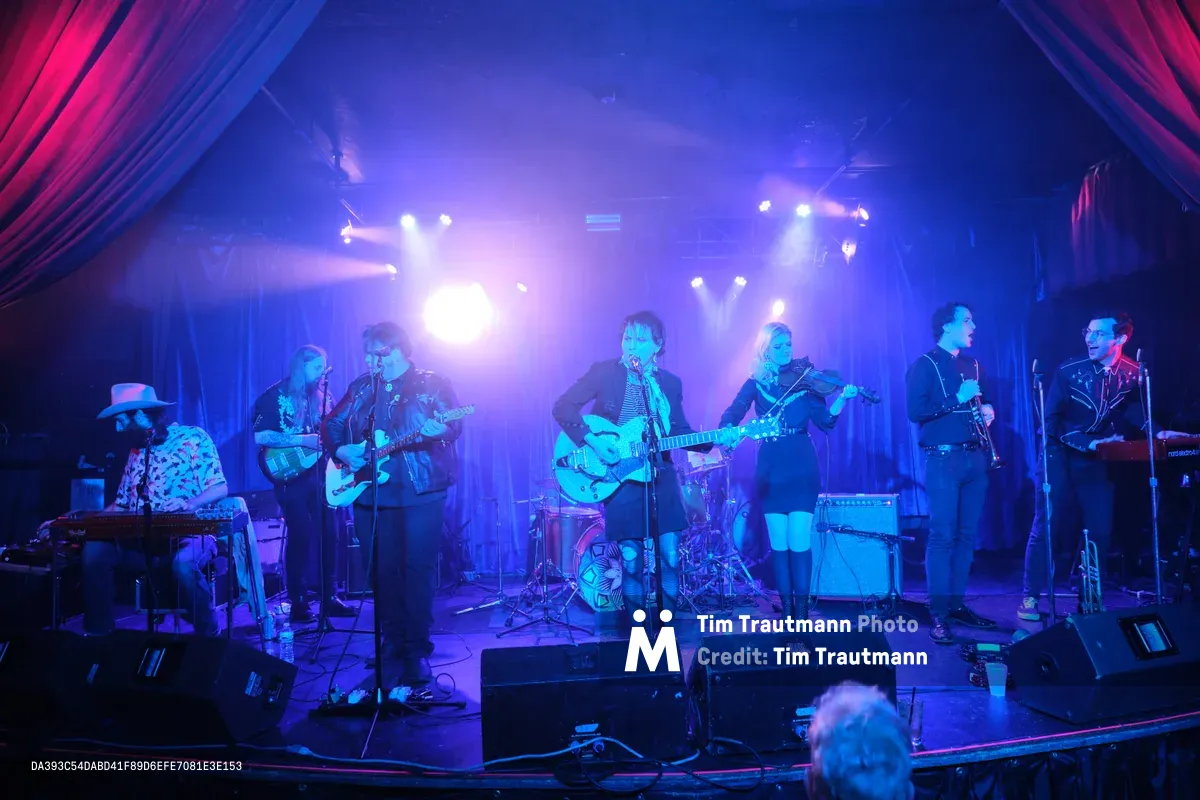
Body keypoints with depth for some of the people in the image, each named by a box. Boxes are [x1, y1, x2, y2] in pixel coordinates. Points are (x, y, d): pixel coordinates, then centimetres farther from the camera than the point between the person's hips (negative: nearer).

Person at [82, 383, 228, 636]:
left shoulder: (193, 439, -4)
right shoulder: (136, 452, 17)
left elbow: (220, 488, -12)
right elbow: (122, 504, 21)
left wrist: (187, 505, -29)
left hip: (190, 534, -6)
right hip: (144, 538, 6)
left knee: (183, 562, -38)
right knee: (95, 550, -16)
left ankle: (208, 634, -16)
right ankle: (98, 632, -4)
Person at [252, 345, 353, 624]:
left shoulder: (321, 396, 13)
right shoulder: (275, 396, -5)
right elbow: (260, 436, -14)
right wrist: (302, 440, -19)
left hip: (321, 473, 5)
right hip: (292, 476, -5)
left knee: (328, 534, 4)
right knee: (301, 536, -7)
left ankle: (328, 597, 13)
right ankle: (298, 603, 3)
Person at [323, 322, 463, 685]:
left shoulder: (432, 384, 1)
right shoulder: (359, 388, 14)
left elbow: (454, 425, -9)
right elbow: (331, 426, 18)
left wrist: (440, 430, -31)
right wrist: (340, 450, -2)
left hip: (420, 492, -4)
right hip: (369, 493, 4)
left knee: (418, 569, -5)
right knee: (381, 570, 8)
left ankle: (417, 651, 2)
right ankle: (394, 640, 23)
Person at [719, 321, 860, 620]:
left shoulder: (804, 379, 3)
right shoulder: (756, 382, 6)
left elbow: (824, 420, -5)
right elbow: (733, 412, -6)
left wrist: (842, 399, -23)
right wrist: (727, 430, -28)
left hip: (801, 468, -1)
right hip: (771, 469, 1)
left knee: (799, 540, -8)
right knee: (779, 542, 2)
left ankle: (802, 608, 2)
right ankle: (786, 607, 13)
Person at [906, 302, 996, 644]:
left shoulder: (972, 365, 18)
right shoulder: (925, 365, -4)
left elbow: (984, 401, 25)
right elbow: (915, 411, -15)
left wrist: (987, 410, 3)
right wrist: (957, 400, -16)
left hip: (975, 458, 7)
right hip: (944, 459, -7)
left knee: (967, 535, 8)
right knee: (943, 536, -8)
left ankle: (957, 603, 17)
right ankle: (938, 615, -6)